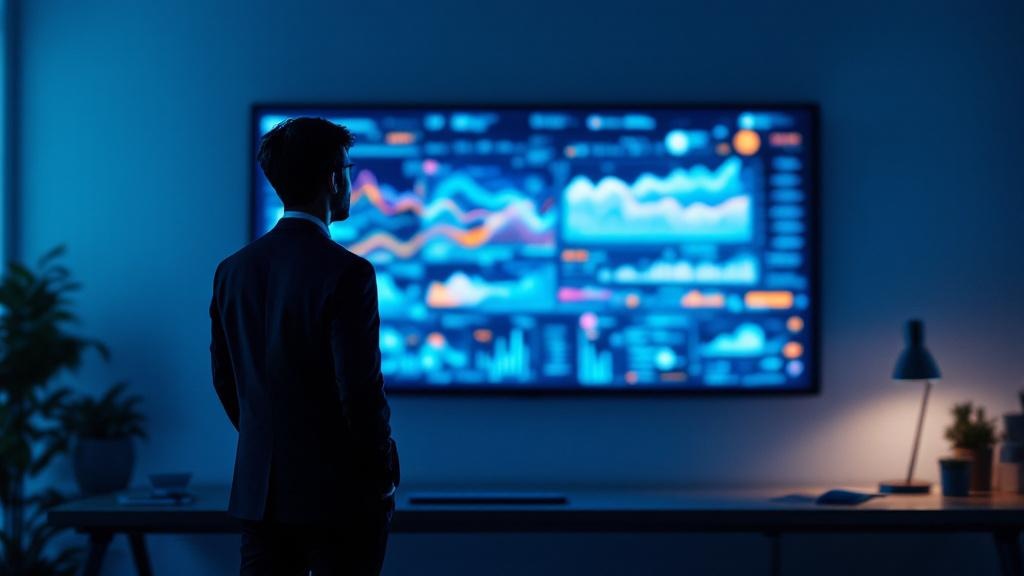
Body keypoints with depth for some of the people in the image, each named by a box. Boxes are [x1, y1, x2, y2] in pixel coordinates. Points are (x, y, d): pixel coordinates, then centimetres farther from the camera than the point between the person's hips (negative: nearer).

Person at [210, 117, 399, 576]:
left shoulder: (233, 270, 5)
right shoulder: (346, 273, -15)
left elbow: (224, 379, 11)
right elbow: (361, 388, -16)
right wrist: (383, 477, -3)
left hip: (259, 491, 6)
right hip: (339, 495, -6)